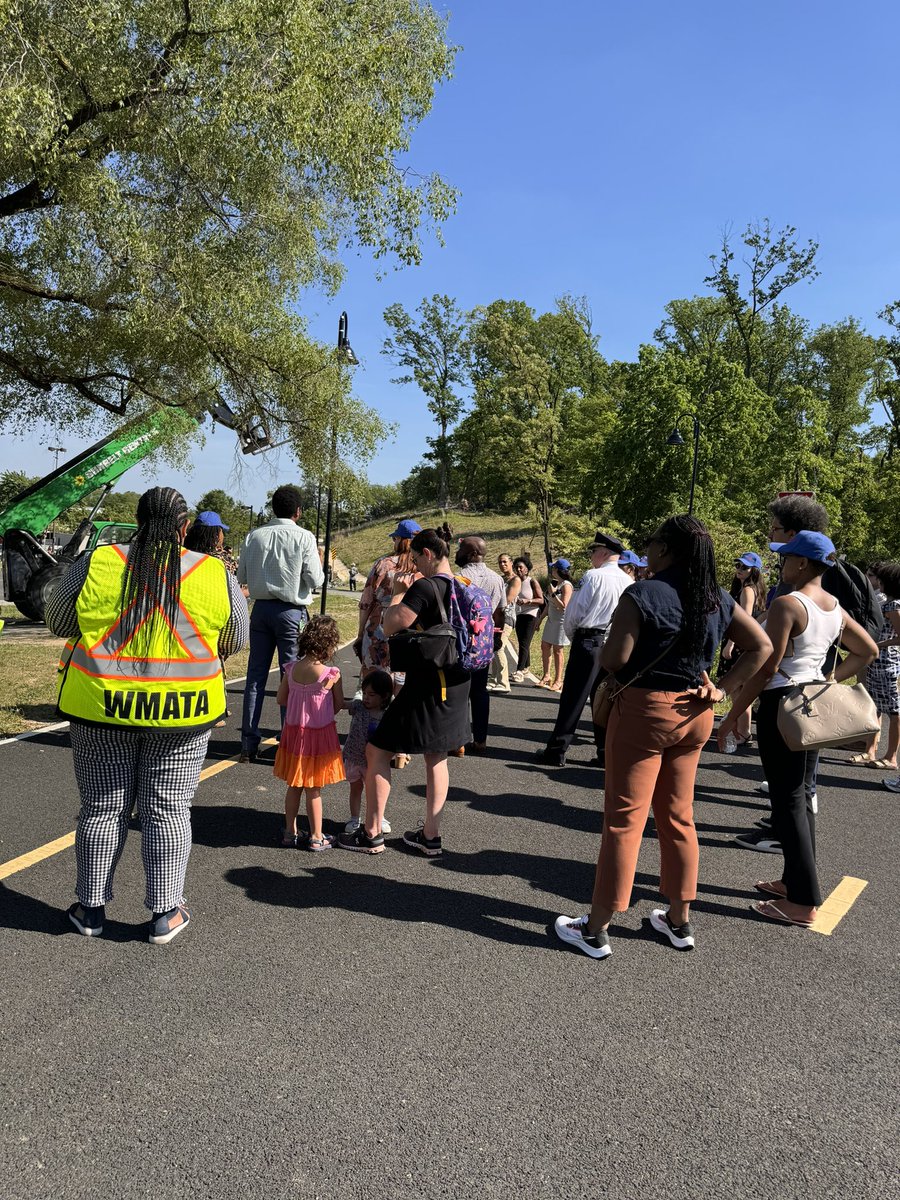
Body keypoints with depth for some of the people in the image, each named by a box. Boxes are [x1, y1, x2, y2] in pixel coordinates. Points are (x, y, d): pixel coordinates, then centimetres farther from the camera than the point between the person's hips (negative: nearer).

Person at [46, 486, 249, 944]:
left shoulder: (95, 564, -5)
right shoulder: (215, 575, -4)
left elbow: (58, 622, 6)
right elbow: (234, 641, 6)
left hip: (103, 706, 0)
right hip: (181, 711, 0)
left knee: (103, 807, 13)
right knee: (168, 809, 10)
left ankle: (92, 907, 25)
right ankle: (165, 913, 18)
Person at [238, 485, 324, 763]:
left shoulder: (255, 536, 1)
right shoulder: (304, 537, -10)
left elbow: (242, 577, 6)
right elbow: (315, 579, -11)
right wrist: (316, 565, 9)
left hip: (261, 608, 4)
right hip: (292, 612, -4)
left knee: (256, 675, 10)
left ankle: (249, 743, 14)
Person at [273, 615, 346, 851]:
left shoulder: (291, 668, -7)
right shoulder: (331, 674, -18)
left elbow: (281, 699, 2)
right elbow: (339, 706, -6)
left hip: (293, 731, 4)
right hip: (320, 734, -4)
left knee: (294, 786, 18)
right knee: (313, 789, 7)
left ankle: (290, 832, 30)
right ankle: (316, 837, 19)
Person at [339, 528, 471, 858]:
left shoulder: (424, 587, -17)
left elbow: (390, 626, -18)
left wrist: (398, 593, -1)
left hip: (427, 685, -8)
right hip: (456, 684, 9)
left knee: (377, 751, 4)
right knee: (437, 757, 18)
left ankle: (372, 834, 10)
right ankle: (431, 836, 23)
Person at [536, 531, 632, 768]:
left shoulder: (593, 576, -9)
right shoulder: (628, 582, 6)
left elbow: (573, 612, -8)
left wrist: (571, 635, 10)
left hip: (589, 640, -5)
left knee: (572, 698, -1)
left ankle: (557, 751, 4)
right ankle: (606, 751, 16)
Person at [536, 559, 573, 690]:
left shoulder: (566, 586, -15)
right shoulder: (554, 583, 11)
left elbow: (563, 606, -19)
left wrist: (553, 593, -22)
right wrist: (541, 618, 19)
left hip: (561, 621, -8)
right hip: (551, 620, 9)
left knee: (557, 650, -3)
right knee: (544, 647, 10)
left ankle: (558, 681, 5)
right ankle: (546, 676, 20)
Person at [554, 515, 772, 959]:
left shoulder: (643, 594, -15)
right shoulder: (718, 600, 5)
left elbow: (613, 658, -18)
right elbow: (761, 647, 6)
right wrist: (723, 689, 2)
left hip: (645, 709, -6)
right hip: (695, 714, 6)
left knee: (624, 819, 0)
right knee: (678, 817, 17)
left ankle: (596, 929, 10)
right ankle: (679, 920, 28)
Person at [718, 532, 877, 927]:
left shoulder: (786, 604, -18)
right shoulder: (834, 607, 8)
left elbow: (766, 668, -20)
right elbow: (867, 650, 18)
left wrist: (734, 713, -13)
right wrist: (828, 680, 16)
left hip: (782, 702, -9)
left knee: (787, 799, -2)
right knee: (801, 793, 17)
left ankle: (803, 902, 3)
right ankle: (795, 879, 28)